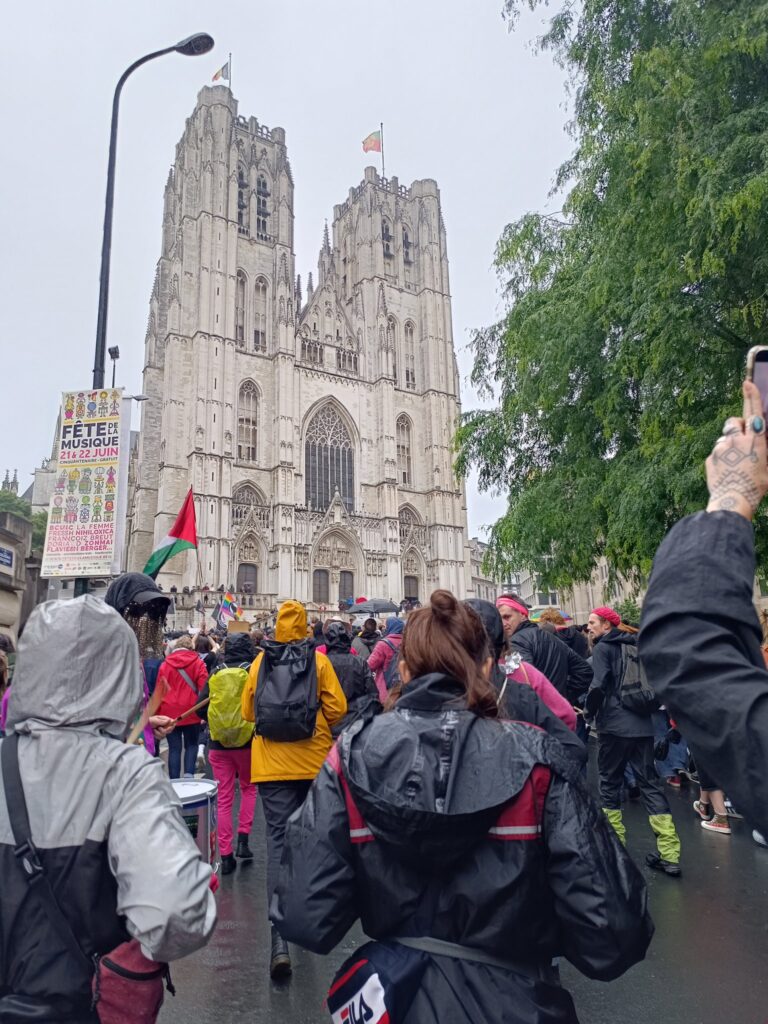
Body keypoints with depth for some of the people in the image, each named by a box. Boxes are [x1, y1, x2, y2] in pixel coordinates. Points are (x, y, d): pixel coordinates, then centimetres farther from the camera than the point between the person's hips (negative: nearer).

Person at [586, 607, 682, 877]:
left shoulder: (603, 648, -7)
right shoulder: (637, 645, 11)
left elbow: (598, 686, -17)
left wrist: (590, 709, -1)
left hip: (613, 725, -5)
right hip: (643, 725, 5)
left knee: (610, 783, 10)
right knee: (650, 783, 8)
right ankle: (669, 855, 3)